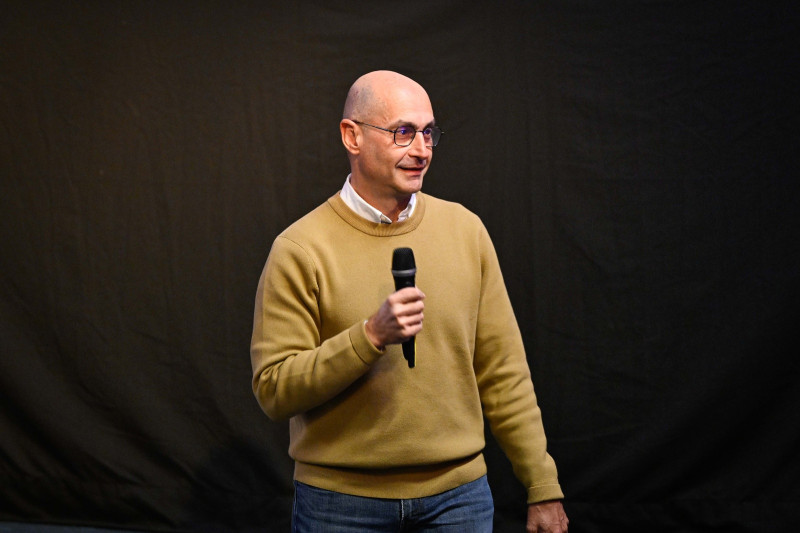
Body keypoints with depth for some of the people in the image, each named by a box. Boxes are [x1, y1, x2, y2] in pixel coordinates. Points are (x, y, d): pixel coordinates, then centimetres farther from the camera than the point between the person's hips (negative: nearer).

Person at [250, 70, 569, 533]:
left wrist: (544, 488, 5)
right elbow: (273, 390, -11)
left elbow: (504, 374, 5)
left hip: (457, 495, 3)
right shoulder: (300, 250, -8)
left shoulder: (465, 230, 3)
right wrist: (371, 335, -23)